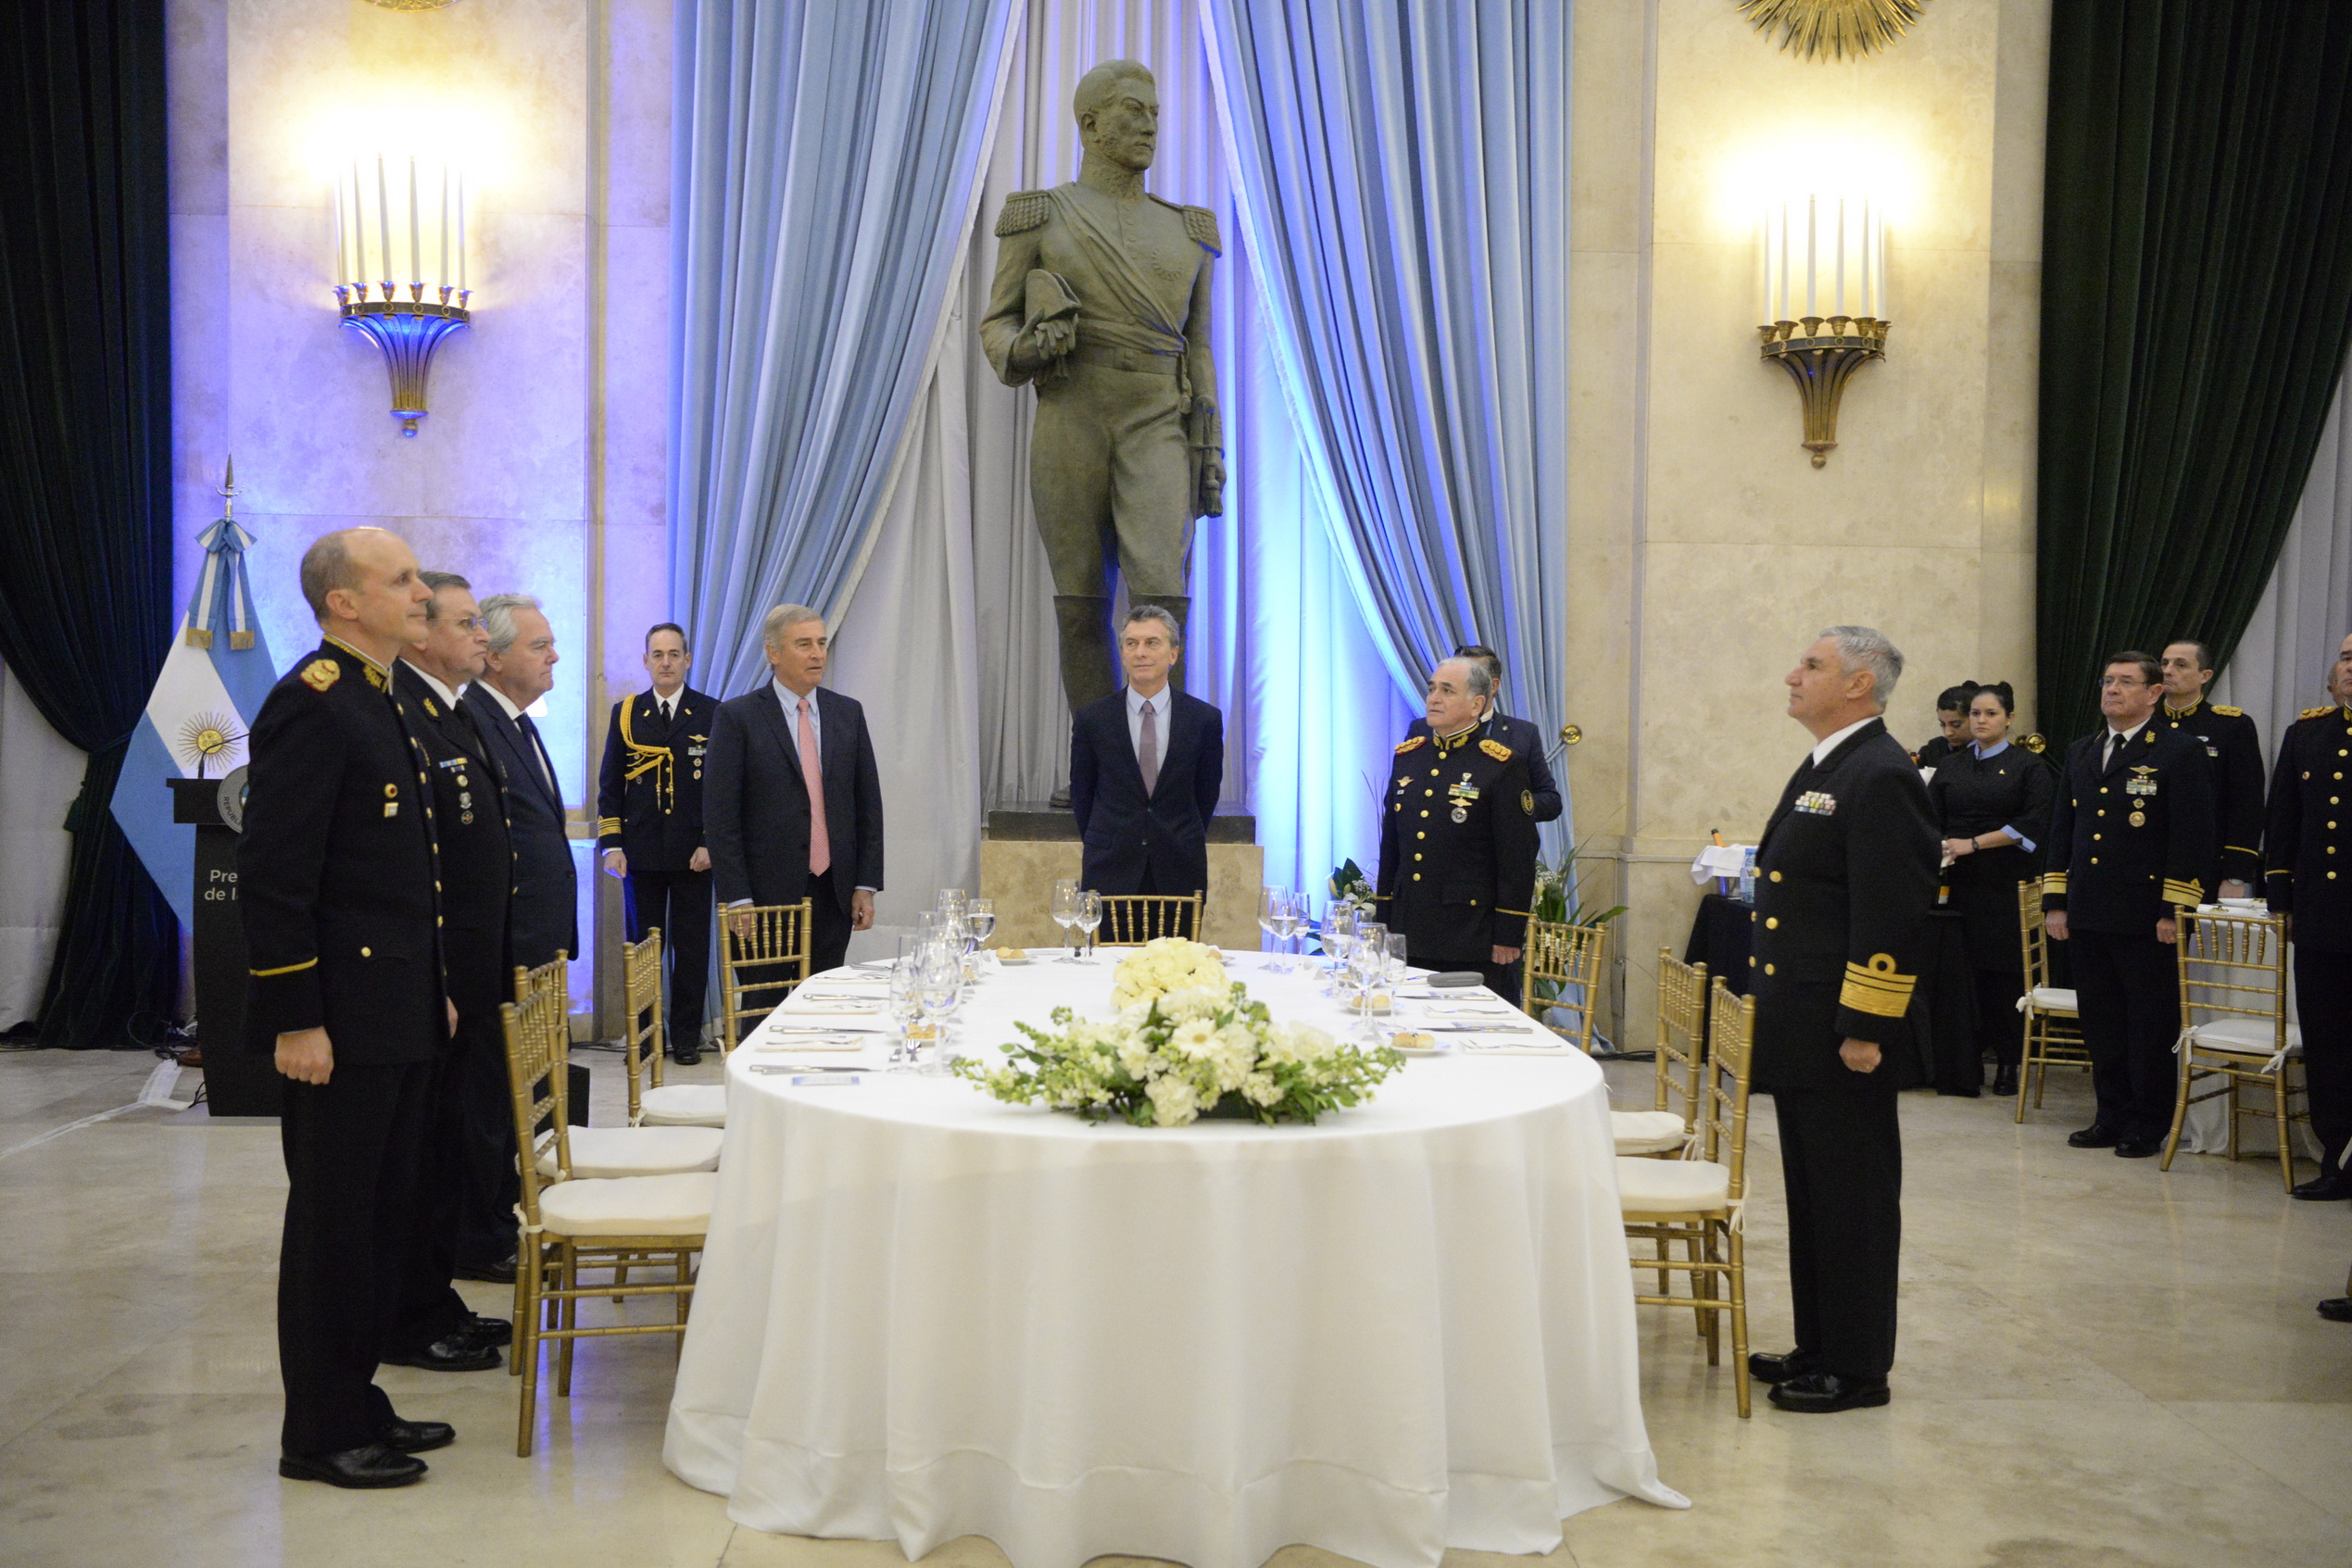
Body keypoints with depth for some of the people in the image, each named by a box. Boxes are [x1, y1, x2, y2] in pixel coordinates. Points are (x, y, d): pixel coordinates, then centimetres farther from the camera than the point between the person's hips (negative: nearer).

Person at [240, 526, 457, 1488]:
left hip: (399, 1019, 9)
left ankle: (356, 1402, 29)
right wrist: (294, 1020, -20)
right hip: (343, 1025, -9)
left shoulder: (380, 702, 15)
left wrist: (434, 992, 20)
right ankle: (318, 1435, 15)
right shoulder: (310, 705, -15)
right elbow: (271, 877, -19)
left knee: (386, 1218, 16)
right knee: (333, 1222, 2)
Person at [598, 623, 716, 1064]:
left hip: (694, 855, -1)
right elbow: (610, 784, 9)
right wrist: (612, 844, 0)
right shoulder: (625, 713, 8)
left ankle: (686, 1037, 14)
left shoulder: (712, 714, 3)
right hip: (641, 853, 1)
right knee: (641, 947, 5)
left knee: (692, 949, 5)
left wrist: (710, 844, -7)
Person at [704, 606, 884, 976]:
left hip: (835, 892, 4)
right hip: (768, 894, -4)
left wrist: (866, 885, 4)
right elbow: (720, 816, -6)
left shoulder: (848, 713, 10)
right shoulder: (737, 716, -3)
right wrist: (737, 899, -11)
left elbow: (868, 804, 11)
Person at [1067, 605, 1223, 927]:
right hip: (1110, 873, 0)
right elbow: (1081, 792, 11)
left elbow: (1207, 792, 11)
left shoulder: (1205, 719, 1)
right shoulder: (1091, 719, 1)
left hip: (1179, 873, 0)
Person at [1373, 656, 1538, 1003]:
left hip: (1474, 941, -5)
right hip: (1408, 937, 5)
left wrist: (1508, 935, -9)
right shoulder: (1406, 756, 11)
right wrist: (1382, 921, 14)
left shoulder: (1503, 765, -6)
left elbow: (1518, 859, -7)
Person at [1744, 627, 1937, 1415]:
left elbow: (1892, 915, -21)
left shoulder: (1880, 776, -17)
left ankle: (1858, 1368, 14)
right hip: (1799, 1028, 10)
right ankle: (1819, 1348, 29)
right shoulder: (1824, 767, 15)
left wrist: (1865, 1028, -21)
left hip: (1845, 1033, -10)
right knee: (1811, 1194, 17)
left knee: (1853, 1200, 2)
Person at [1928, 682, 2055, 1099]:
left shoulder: (2028, 766, 3)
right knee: (1965, 968, 0)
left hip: (2007, 883, -3)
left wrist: (1973, 843, -15)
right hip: (1960, 881, 3)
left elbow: (2033, 823, -8)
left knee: (2005, 970, -2)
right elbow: (1931, 819, 7)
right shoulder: (1950, 767, 14)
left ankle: (2008, 1062, 6)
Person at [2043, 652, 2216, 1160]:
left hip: (2147, 921, -6)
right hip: (2088, 917, 6)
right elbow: (2062, 831, 16)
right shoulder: (2080, 752, 14)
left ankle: (2150, 1126, 13)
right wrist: (2055, 902, 10)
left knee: (2152, 1027, 3)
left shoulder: (2180, 753, -5)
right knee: (2101, 1024, 12)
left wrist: (2173, 912, -14)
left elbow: (2191, 839, -10)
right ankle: (2113, 1115, 23)